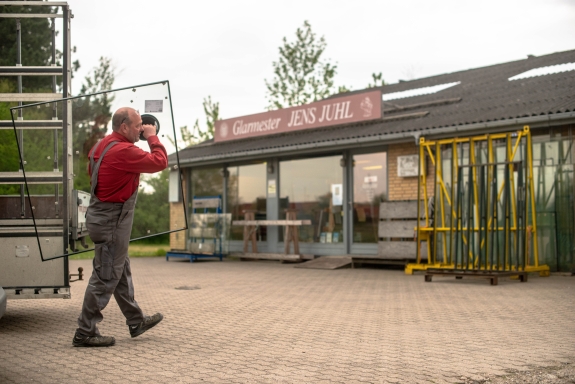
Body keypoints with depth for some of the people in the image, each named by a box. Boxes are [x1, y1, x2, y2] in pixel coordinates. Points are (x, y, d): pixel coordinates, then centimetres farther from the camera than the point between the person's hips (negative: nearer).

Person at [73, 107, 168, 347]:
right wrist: (153, 137, -5)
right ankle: (85, 333, 4)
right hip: (111, 221, -11)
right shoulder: (123, 151, -23)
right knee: (105, 278, -3)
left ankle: (136, 322, 32)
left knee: (121, 271, 19)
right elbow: (160, 162, -21)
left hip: (104, 216, 11)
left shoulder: (103, 145, 7)